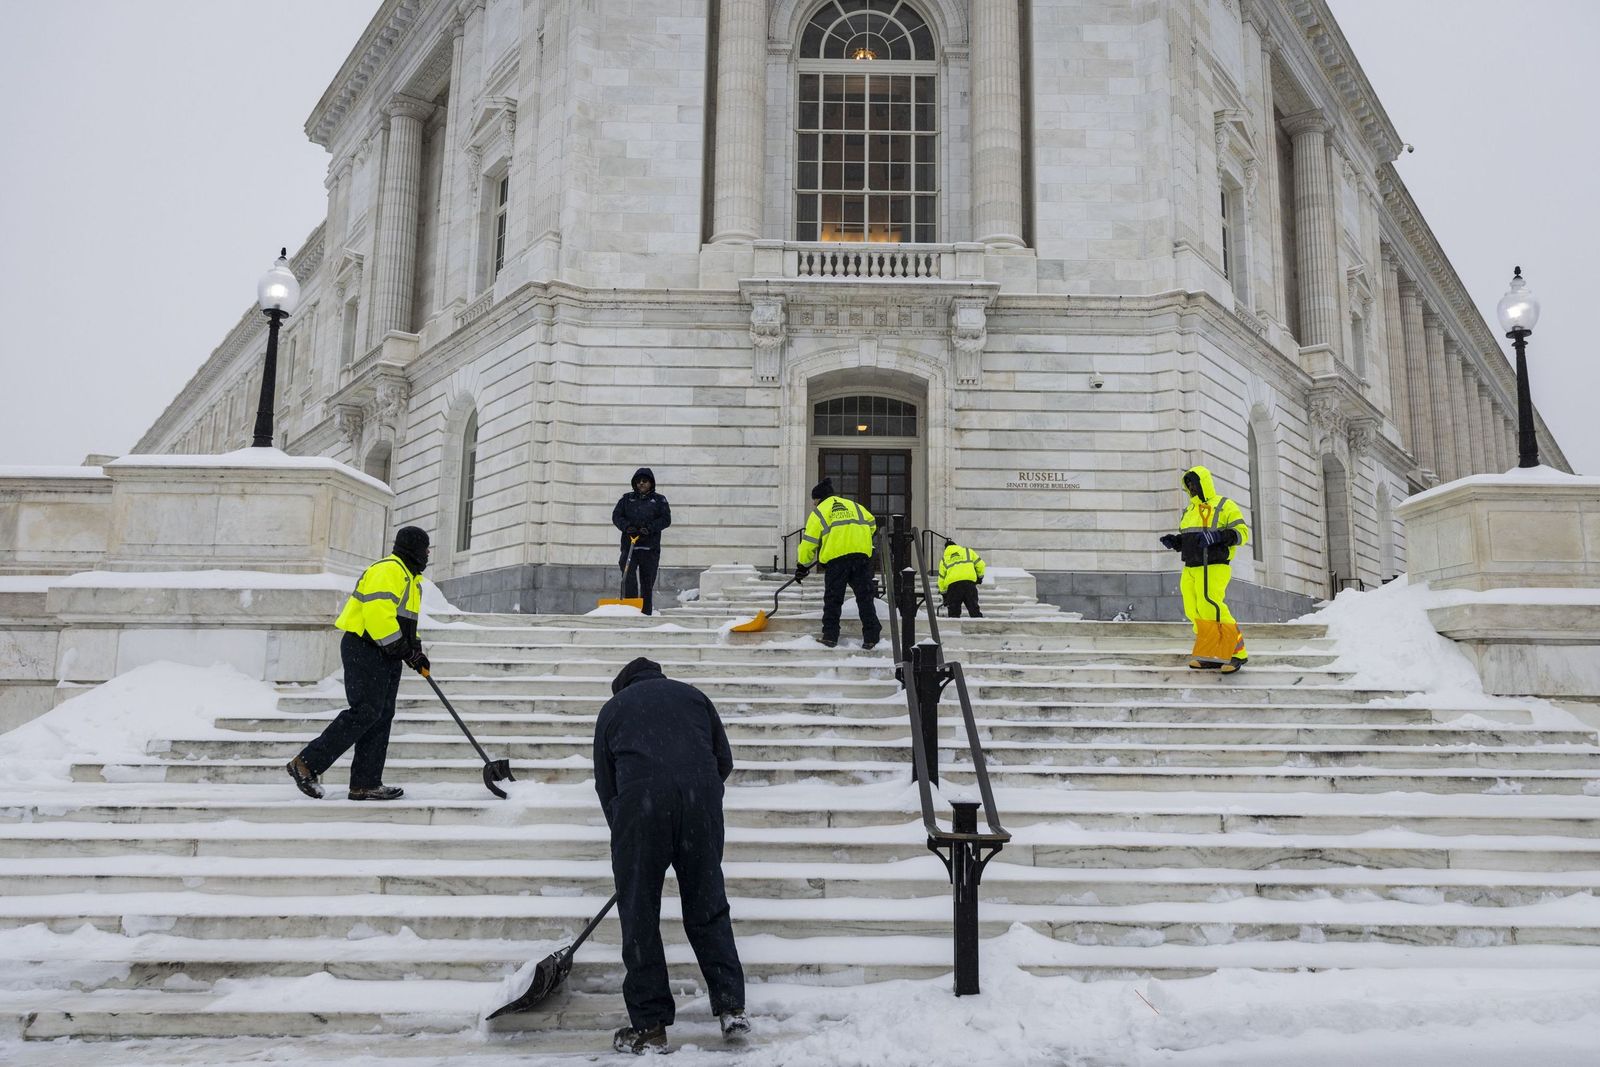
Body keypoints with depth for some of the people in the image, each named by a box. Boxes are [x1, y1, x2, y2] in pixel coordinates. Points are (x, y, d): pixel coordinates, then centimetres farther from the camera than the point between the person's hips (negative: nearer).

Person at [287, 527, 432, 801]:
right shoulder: (387, 570, -11)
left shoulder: (409, 577, 22)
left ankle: (366, 784, 7)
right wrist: (403, 649, -20)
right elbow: (377, 614, -22)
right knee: (365, 712, -15)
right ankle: (307, 763, -9)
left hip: (386, 655, 11)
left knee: (381, 717, 6)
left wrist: (415, 651, 15)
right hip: (365, 649, -10)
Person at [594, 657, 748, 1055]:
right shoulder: (693, 695, 28)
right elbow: (724, 761, 22)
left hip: (640, 801, -2)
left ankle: (650, 1026, 11)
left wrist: (622, 837, 30)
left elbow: (605, 783, 22)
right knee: (709, 908, 13)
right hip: (701, 796, 2)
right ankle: (731, 1007, 14)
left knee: (639, 916, 8)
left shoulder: (613, 708, 25)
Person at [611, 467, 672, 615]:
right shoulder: (627, 498, 16)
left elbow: (666, 519, -1)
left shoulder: (659, 500, 11)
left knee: (647, 582, 3)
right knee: (628, 578, -15)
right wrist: (627, 526, -12)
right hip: (629, 545, 0)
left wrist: (649, 528, -16)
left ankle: (647, 613, 8)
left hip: (650, 548, 0)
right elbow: (616, 516, 8)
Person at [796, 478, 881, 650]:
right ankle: (871, 636, 2)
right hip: (862, 555, 3)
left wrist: (803, 565, 18)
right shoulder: (854, 505, 24)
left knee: (833, 598, 8)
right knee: (864, 597, 6)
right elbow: (872, 524, 21)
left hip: (836, 557, -3)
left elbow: (809, 541, 8)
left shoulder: (819, 512, 12)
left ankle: (830, 636, 7)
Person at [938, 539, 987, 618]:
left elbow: (941, 579, 21)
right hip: (969, 582, 0)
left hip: (952, 584, 0)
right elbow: (980, 564, 15)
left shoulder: (944, 559, 24)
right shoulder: (967, 551, 22)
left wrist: (944, 593, 29)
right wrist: (980, 576, 30)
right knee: (974, 609, 3)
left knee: (954, 612, 8)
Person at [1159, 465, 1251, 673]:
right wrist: (1174, 541, 5)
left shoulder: (1224, 506, -1)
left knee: (1210, 607, -19)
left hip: (1213, 567, -8)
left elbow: (1242, 532, -8)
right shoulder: (1189, 511, 21)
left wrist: (1217, 536, -23)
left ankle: (1237, 652, -10)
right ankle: (1213, 656, 7)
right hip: (1191, 568, 8)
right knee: (1194, 611, 2)